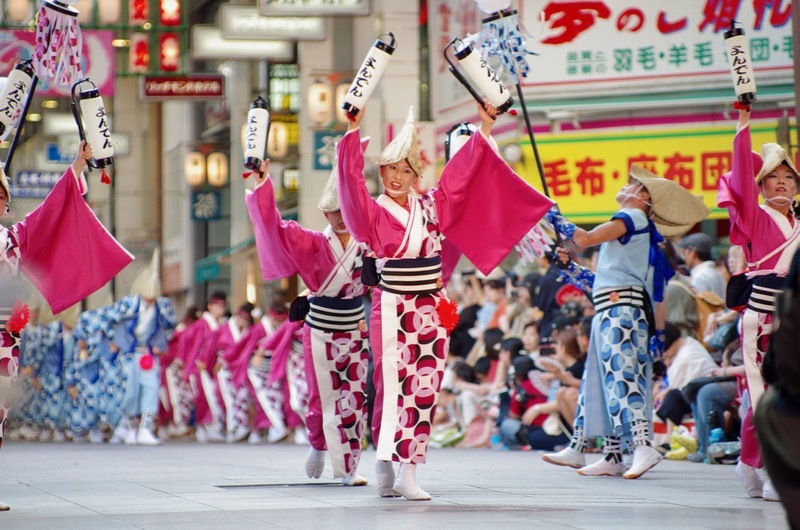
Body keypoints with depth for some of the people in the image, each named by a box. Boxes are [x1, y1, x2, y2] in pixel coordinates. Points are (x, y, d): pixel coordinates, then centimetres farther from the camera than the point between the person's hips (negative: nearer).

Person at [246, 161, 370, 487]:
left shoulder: (364, 249, 2)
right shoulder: (312, 245, -4)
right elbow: (274, 226, -12)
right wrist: (263, 186, -18)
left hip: (354, 335, 2)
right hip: (321, 335, -2)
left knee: (355, 400, -3)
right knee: (323, 398, 2)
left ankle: (347, 467, 4)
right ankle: (318, 445, 31)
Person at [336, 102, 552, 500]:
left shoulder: (430, 207, 11)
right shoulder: (372, 213, -2)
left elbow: (462, 175, 15)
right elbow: (351, 182, -16)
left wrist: (484, 130, 16)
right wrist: (353, 134, -25)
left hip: (431, 313, 4)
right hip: (393, 312, -4)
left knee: (424, 390, 1)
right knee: (393, 388, -8)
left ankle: (408, 471, 4)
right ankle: (386, 472, -8)